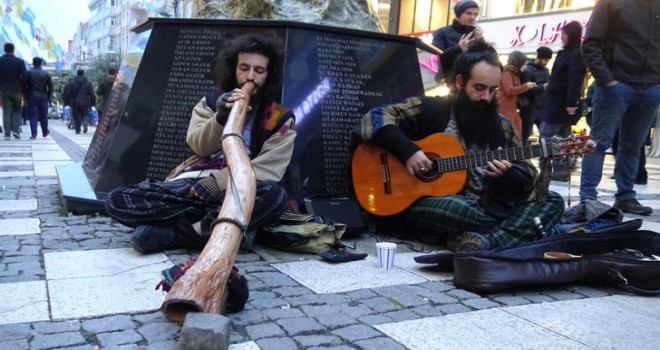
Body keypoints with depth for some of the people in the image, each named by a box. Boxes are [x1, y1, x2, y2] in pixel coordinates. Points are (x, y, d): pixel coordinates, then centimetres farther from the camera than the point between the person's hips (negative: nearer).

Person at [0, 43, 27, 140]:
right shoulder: (20, 61, -5)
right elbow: (24, 77, -6)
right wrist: (23, 90, 2)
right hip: (17, 90, -1)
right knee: (17, 110, 14)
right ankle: (16, 129, 2)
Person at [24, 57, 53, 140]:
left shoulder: (29, 73, -4)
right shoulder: (46, 74, 2)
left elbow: (24, 85, -4)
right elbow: (51, 87, 2)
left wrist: (26, 95, 8)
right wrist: (48, 96, 12)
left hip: (32, 97, -2)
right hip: (43, 97, 2)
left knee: (33, 116, -1)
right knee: (43, 116, 14)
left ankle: (33, 134, -11)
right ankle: (45, 132, 28)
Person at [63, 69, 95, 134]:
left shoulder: (71, 82, 1)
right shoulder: (88, 83, 3)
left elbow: (68, 93, 0)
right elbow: (91, 94, 3)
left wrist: (67, 102, 7)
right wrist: (93, 103, 7)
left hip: (75, 102, 0)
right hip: (85, 102, 0)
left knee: (76, 116, 8)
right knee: (85, 114, 11)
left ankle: (77, 129, 6)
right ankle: (85, 122, -21)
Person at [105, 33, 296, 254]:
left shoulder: (281, 119, 6)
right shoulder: (210, 102, 14)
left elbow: (267, 169, -6)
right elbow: (199, 147, 1)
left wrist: (218, 182, -18)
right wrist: (221, 117, -18)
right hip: (192, 184, 3)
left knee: (274, 195, -37)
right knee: (118, 200, -18)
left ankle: (167, 233, -28)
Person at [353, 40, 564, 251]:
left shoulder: (503, 127, 11)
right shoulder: (430, 109, -2)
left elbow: (528, 181, 10)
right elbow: (375, 118, -9)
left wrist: (507, 175, -13)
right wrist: (407, 150, -21)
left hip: (486, 209, 6)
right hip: (426, 205, -5)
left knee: (553, 202, -11)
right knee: (461, 209, -39)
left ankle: (483, 242, -31)